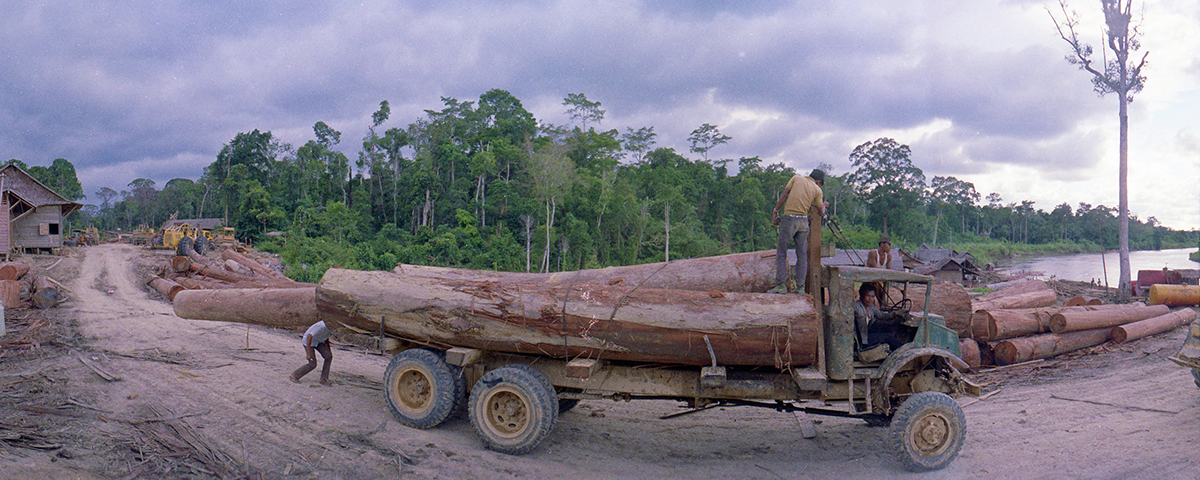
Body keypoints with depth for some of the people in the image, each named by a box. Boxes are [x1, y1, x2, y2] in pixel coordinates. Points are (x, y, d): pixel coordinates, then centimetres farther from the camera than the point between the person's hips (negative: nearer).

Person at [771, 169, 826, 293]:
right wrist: (823, 205, 40)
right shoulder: (817, 189, 12)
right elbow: (821, 212, 19)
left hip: (789, 219, -1)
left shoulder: (796, 178, 12)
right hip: (804, 221, 1)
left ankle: (781, 284, -4)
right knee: (802, 255, 9)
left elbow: (784, 195, 2)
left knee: (781, 253, 2)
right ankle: (800, 286, 8)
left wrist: (775, 211, 6)